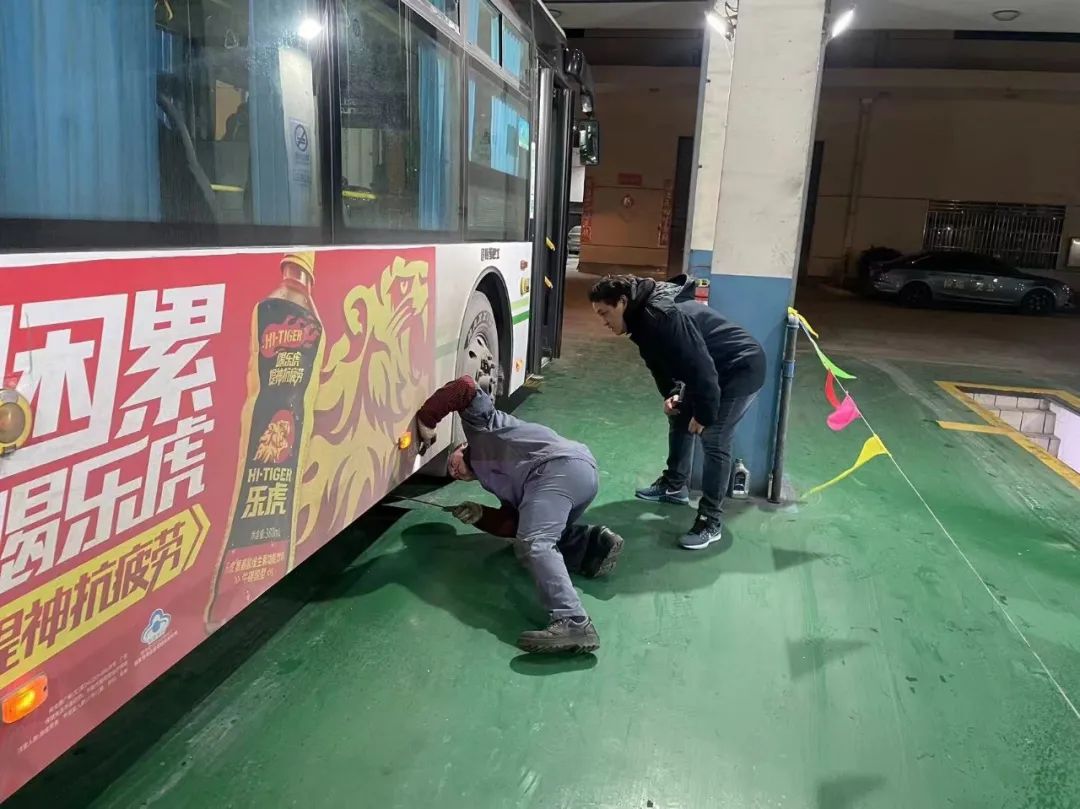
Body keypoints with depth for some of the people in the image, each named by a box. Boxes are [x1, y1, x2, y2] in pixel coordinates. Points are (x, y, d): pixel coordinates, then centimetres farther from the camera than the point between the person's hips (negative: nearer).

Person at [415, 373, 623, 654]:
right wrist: (480, 515, 13)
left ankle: (572, 624, -37)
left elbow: (466, 387, 4)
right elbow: (514, 525, 24)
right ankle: (595, 542, 6)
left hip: (561, 466, -10)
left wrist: (425, 420, 7)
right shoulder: (494, 480, 36)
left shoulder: (479, 426, 21)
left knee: (533, 544, -23)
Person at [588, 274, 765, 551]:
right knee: (679, 416, 18)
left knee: (714, 439, -12)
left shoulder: (662, 316, -30)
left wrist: (705, 414, -22)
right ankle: (674, 486, 35)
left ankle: (711, 522, -3)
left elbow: (700, 365, -31)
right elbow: (662, 361, 15)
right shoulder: (644, 316, 3)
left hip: (742, 368, -11)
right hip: (717, 369, 11)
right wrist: (671, 393, -1)